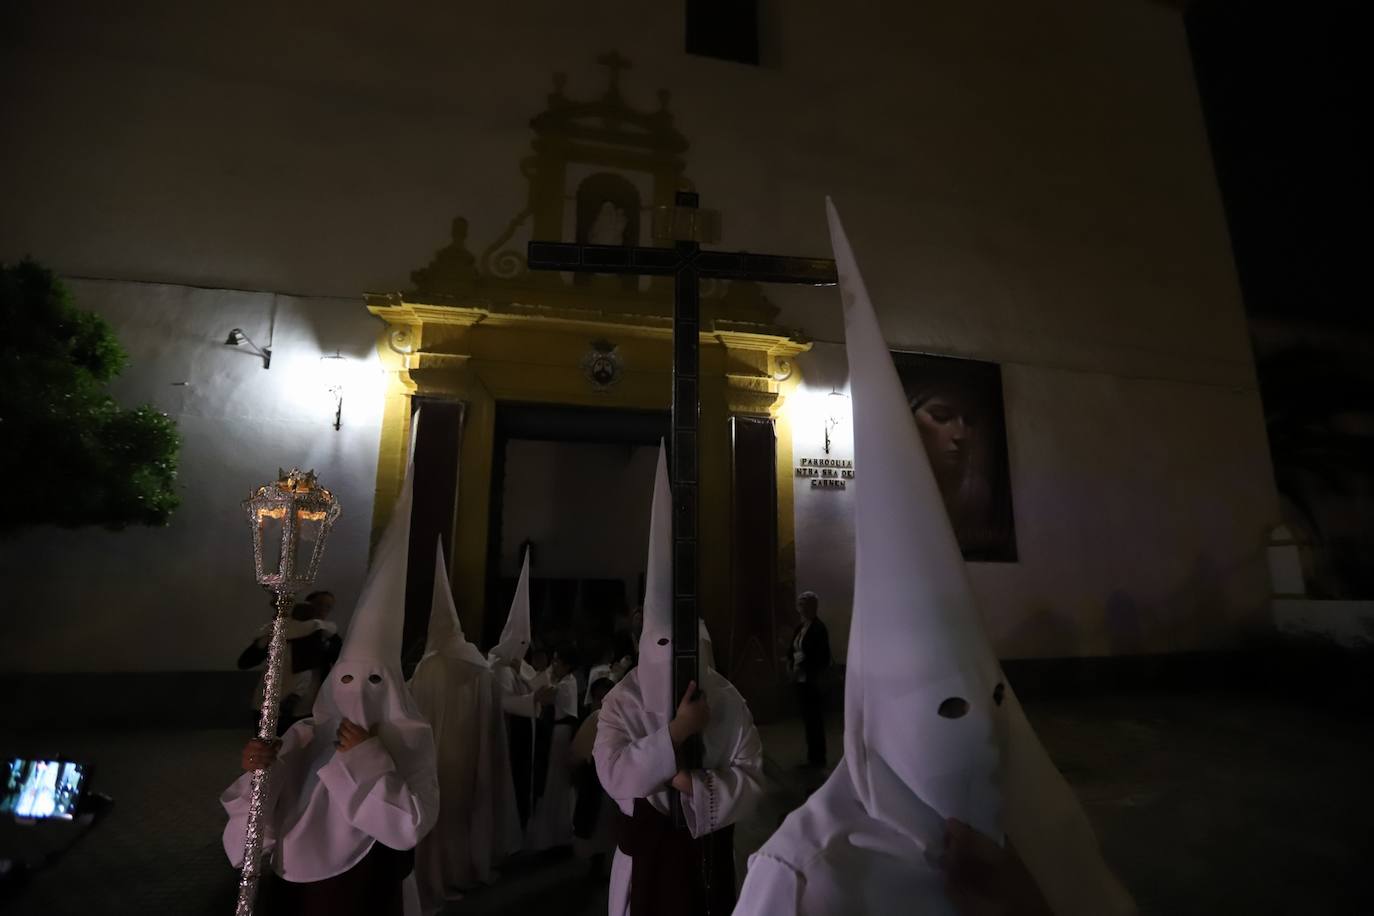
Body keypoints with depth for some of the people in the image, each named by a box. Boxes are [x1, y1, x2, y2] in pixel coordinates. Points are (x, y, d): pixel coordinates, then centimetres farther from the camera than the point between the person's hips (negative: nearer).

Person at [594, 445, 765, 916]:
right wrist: (676, 732, -29)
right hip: (646, 849, -1)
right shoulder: (623, 701, -12)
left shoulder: (724, 698, -9)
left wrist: (694, 784, -24)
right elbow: (614, 775, -23)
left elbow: (750, 775, -10)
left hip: (709, 846, 1)